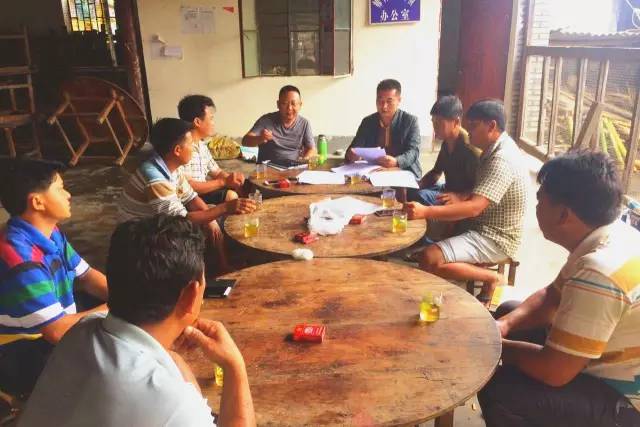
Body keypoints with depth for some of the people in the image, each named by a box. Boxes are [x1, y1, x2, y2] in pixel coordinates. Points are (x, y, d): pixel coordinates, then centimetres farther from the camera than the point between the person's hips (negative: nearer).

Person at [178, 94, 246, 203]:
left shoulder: (202, 144, 10)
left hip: (203, 190, 9)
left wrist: (229, 177, -8)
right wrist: (224, 181, -23)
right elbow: (187, 187, -26)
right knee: (230, 195, -20)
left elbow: (217, 172, 15)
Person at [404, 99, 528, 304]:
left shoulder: (502, 160, -26)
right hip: (484, 226, 10)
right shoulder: (495, 148, 6)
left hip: (496, 239, -10)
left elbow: (474, 208, -35)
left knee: (429, 259, -24)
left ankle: (491, 278, -7)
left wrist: (426, 212, -42)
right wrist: (462, 196, -4)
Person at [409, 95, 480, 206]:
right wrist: (417, 186, 0)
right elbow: (436, 172, 16)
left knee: (420, 197, -28)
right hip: (448, 189, 9)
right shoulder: (447, 142, 5)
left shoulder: (470, 148, -23)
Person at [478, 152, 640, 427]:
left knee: (498, 391, -25)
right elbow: (552, 298, 10)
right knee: (507, 311, 15)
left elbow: (553, 371, -29)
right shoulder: (612, 238, -3)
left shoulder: (598, 271, -33)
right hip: (612, 363, 9)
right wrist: (505, 324, -6)